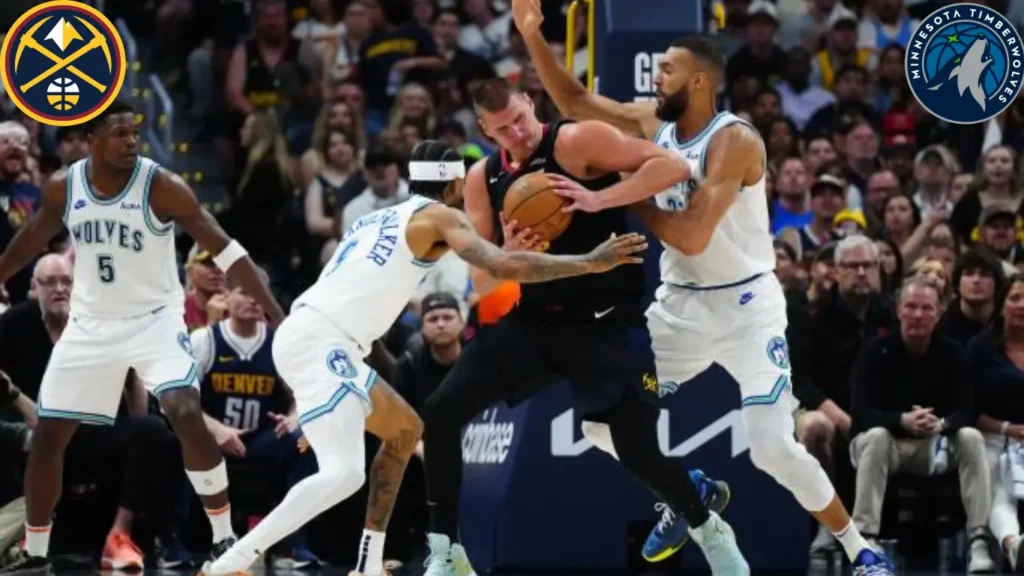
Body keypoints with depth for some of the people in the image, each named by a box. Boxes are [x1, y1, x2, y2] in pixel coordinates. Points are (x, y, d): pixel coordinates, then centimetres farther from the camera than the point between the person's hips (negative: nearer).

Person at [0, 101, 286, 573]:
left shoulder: (162, 187, -17)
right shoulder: (63, 188, -6)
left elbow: (224, 250, -16)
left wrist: (277, 316, -22)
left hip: (155, 319, -4)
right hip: (91, 325, 4)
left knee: (187, 415, -25)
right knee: (46, 436, 3)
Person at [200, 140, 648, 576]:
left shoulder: (377, 219, 26)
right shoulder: (440, 217, 1)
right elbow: (502, 266, -15)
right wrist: (591, 262, -9)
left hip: (309, 338, 9)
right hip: (319, 343, -9)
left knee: (405, 431, 24)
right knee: (343, 473, -21)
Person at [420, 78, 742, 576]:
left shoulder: (578, 142, -13)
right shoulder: (483, 179, 3)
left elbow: (673, 166, -21)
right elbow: (482, 282, 4)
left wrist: (596, 201, -30)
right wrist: (508, 255, -19)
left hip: (606, 322, -5)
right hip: (532, 319, 5)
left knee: (638, 452, -10)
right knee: (440, 414, -8)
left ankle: (708, 530, 19)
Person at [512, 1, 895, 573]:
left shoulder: (735, 141, -22)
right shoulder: (654, 122, 0)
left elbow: (691, 236, -30)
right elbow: (575, 102, 10)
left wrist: (617, 196, -24)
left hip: (745, 305, -7)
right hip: (680, 303, 7)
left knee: (774, 449, -16)